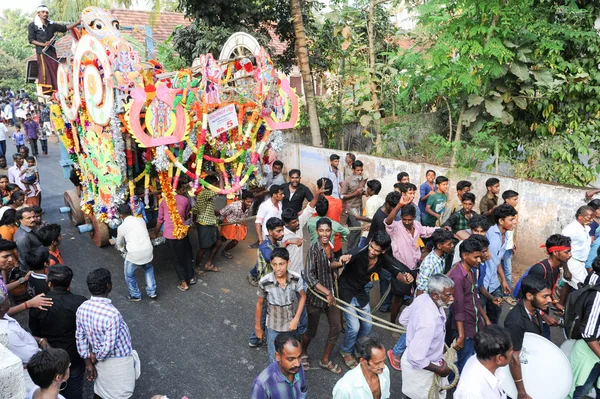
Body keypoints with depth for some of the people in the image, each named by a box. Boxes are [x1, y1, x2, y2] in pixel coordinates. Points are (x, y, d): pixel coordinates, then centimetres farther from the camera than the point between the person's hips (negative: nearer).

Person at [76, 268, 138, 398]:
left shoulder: (82, 308, -12)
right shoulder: (112, 314, -35)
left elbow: (80, 337, -2)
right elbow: (109, 346, -28)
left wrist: (88, 362, 7)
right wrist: (96, 358, -8)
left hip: (100, 360, 6)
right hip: (119, 362, -6)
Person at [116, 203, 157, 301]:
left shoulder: (121, 227, 0)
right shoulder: (141, 220, 8)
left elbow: (119, 244, 16)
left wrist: (123, 249, 40)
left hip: (134, 254, -4)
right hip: (148, 250, 4)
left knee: (129, 275, 22)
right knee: (148, 269, 32)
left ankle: (135, 295, 36)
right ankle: (152, 292, 32)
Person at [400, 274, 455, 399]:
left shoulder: (422, 298, -14)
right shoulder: (429, 322, -40)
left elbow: (403, 319, 4)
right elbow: (416, 359, -35)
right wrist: (439, 369, -20)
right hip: (420, 369, -8)